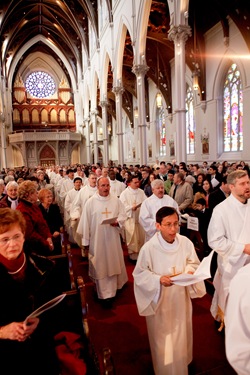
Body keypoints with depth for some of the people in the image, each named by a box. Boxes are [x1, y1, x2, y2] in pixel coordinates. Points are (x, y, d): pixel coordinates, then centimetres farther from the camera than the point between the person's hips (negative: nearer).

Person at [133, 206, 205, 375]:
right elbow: (139, 274, -14)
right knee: (163, 338, 17)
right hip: (159, 301, -3)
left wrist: (190, 270, -20)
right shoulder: (149, 248, -25)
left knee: (181, 335, 25)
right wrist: (158, 279, -27)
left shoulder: (186, 242, -16)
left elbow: (194, 263, 1)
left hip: (180, 299, 4)